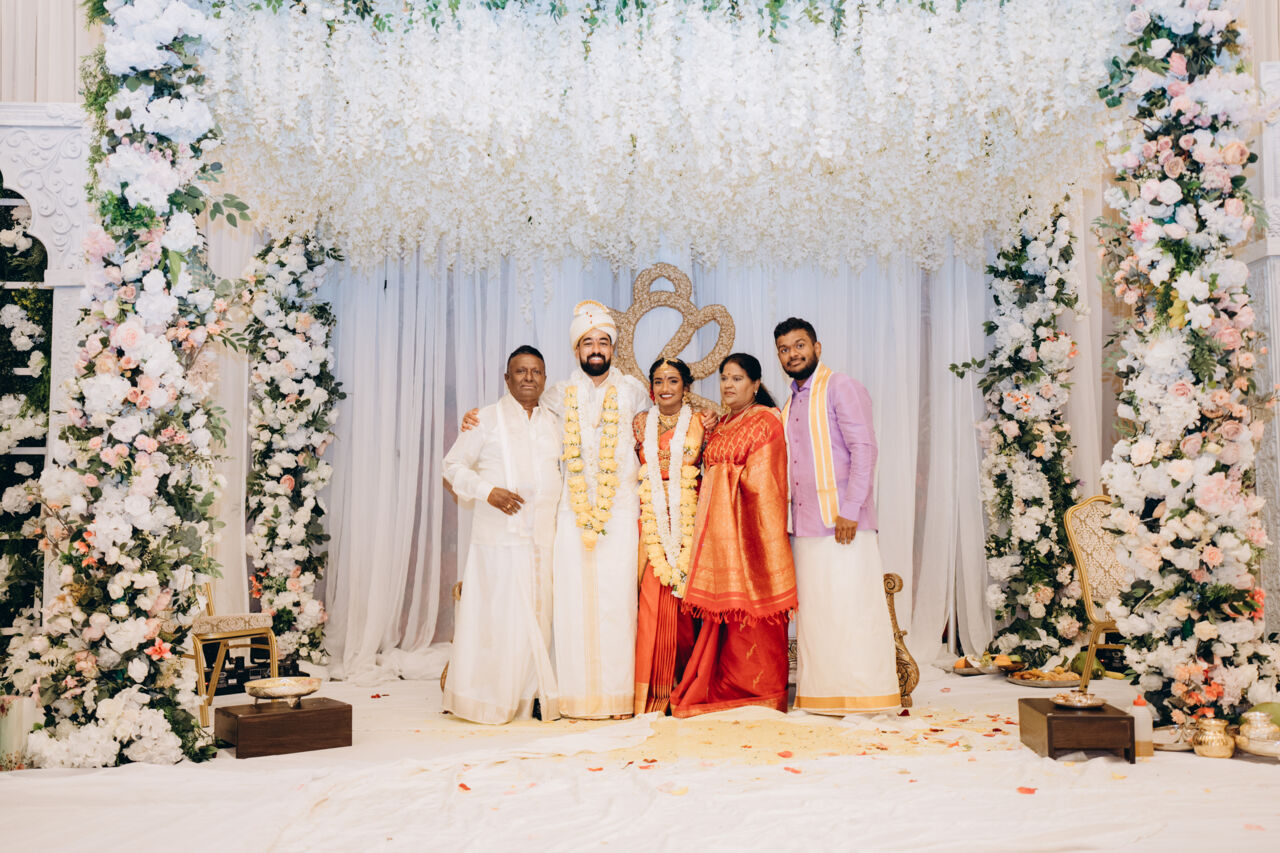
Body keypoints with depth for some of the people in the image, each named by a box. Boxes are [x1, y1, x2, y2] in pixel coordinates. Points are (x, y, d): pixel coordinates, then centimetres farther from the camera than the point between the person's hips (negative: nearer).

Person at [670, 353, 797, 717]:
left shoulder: (765, 422, -5)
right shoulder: (722, 425, 19)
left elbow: (761, 481, -12)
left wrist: (729, 479, -3)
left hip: (749, 524, -7)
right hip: (719, 525, 7)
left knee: (751, 606, -4)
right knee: (726, 607, 7)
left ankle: (759, 692, 5)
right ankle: (726, 690, 13)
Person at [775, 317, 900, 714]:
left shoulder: (841, 387, -2)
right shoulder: (790, 404, 21)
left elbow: (864, 449, -11)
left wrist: (849, 511, -18)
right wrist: (790, 515, 10)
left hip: (841, 522, -7)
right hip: (805, 525, 7)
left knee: (850, 605, -6)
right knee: (813, 610, 6)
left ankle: (864, 693, 0)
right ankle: (820, 694, 11)